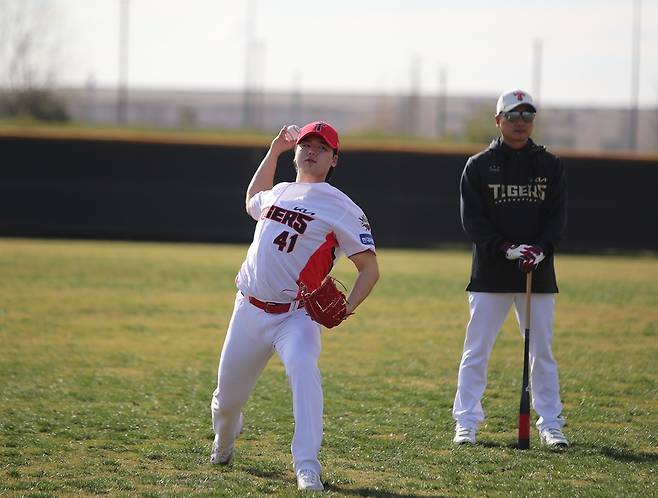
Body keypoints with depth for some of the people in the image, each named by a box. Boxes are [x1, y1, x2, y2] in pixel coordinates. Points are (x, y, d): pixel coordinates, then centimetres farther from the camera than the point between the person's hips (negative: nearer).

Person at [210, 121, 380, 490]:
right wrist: (273, 151, 28)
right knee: (227, 397, 12)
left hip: (296, 315, -5)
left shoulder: (341, 209, -6)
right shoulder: (278, 193, 13)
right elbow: (253, 201, 39)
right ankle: (224, 443, 47)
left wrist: (347, 308, -25)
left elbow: (370, 268, -8)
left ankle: (307, 466, -38)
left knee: (303, 368, -34)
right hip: (249, 310, 5)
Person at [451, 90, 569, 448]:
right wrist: (506, 248, -17)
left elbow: (557, 216, 3)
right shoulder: (479, 166, 2)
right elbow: (472, 220, -4)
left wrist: (540, 250, -15)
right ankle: (466, 422, 6)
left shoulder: (549, 166, 8)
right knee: (476, 350, -1)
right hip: (490, 273, -2)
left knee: (543, 351, 5)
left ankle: (550, 424, 11)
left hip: (539, 273, 2)